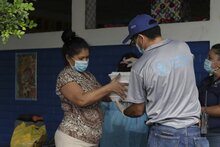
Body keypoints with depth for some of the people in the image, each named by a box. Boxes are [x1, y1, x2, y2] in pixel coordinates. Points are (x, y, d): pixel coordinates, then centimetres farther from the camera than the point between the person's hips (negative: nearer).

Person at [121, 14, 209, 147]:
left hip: (164, 134, -3)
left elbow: (138, 110, -2)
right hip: (194, 132, 4)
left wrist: (123, 111, 21)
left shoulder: (140, 67, -11)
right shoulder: (184, 47, 0)